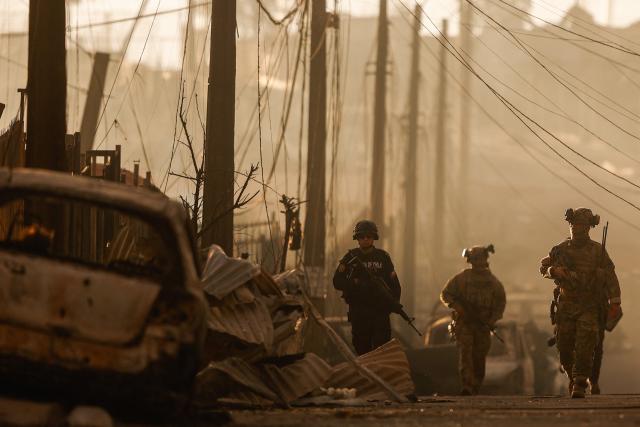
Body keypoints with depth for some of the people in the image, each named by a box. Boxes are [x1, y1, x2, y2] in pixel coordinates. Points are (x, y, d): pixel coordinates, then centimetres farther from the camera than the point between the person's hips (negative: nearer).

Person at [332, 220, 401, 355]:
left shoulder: (383, 257, 6)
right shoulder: (350, 258, 5)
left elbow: (394, 283, 6)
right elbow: (337, 282, 1)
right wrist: (356, 283, -15)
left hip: (380, 310, -1)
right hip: (358, 312, 1)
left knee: (382, 347, -9)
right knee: (361, 348, 6)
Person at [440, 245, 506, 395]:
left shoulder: (492, 281, 7)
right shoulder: (461, 278, 1)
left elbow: (501, 302, 14)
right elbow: (445, 294, 5)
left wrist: (492, 320, 0)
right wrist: (456, 305, -14)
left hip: (483, 325, 3)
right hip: (464, 322, -3)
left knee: (480, 358, 3)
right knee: (465, 354, -16)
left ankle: (475, 388, 13)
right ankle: (467, 387, -26)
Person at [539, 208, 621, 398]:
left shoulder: (597, 250, 2)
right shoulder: (560, 250, 8)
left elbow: (610, 277, -1)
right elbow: (543, 267, 18)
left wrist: (614, 303, -10)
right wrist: (553, 270, -6)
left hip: (590, 307, -2)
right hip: (566, 305, 2)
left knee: (584, 348, -12)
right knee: (564, 347, 3)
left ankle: (579, 385, -10)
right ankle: (573, 376, 27)